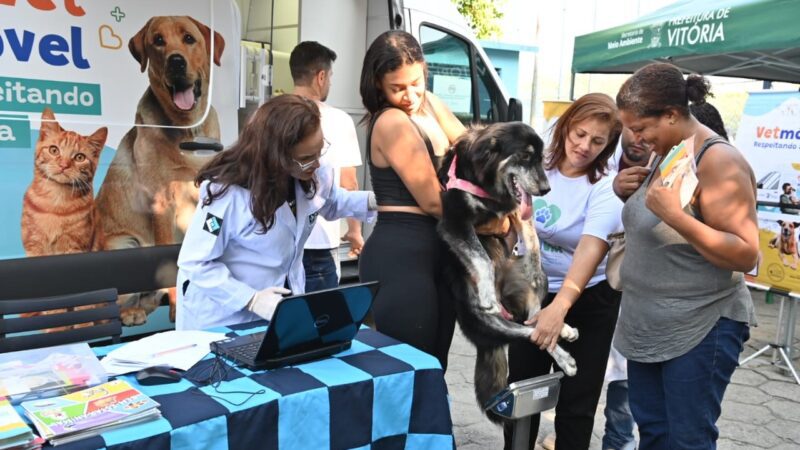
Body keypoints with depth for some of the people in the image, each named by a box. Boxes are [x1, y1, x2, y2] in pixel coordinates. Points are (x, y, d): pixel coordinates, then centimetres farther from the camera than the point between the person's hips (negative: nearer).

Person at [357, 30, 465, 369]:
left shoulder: (430, 105, 11)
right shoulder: (393, 122, -15)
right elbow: (433, 201, -15)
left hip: (434, 252, 9)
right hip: (400, 257, -9)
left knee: (434, 366, 15)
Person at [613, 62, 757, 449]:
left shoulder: (718, 162, -19)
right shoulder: (666, 154, 7)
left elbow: (746, 257, -22)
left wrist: (675, 215, -31)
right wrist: (626, 191, 0)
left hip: (700, 329, -8)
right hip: (647, 325, 8)